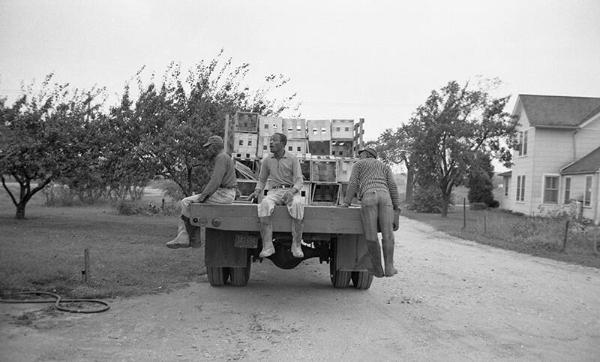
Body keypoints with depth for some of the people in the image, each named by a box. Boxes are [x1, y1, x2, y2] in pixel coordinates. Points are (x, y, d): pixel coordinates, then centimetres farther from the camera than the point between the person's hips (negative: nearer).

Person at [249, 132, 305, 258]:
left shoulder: (293, 159, 3)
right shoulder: (267, 160, 12)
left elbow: (299, 181, -3)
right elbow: (262, 180, 21)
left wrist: (292, 191, -24)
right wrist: (257, 191, 1)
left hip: (291, 191, -2)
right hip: (274, 192, 2)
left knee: (298, 205, -38)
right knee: (265, 205, -34)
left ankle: (297, 245, -30)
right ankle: (268, 246, -36)